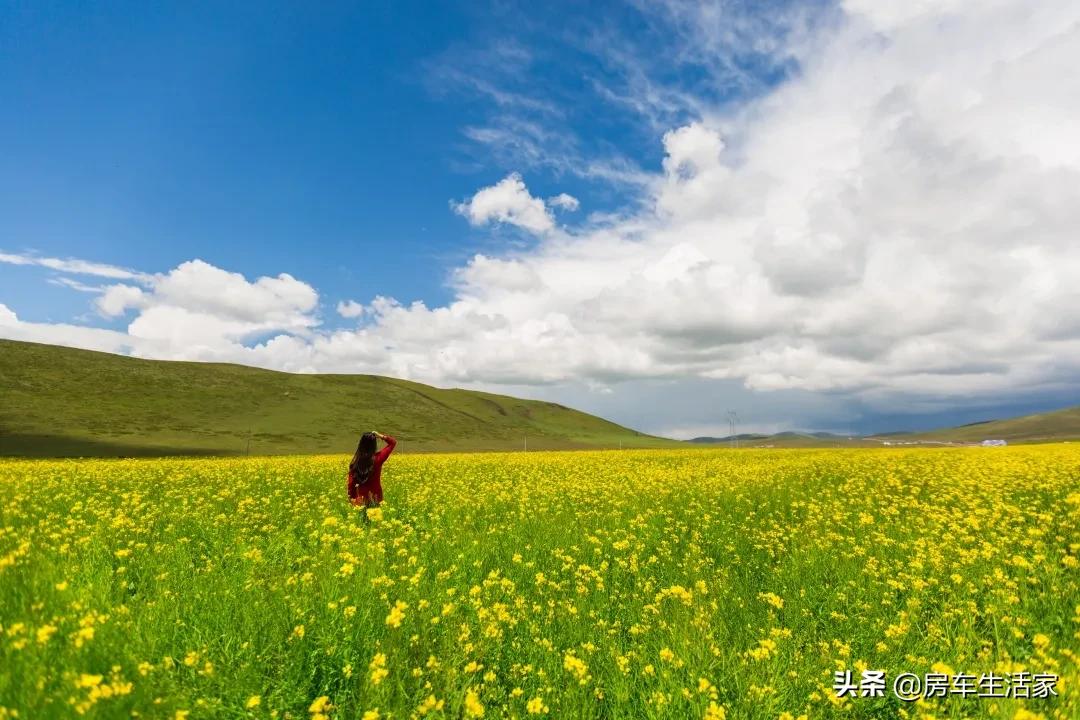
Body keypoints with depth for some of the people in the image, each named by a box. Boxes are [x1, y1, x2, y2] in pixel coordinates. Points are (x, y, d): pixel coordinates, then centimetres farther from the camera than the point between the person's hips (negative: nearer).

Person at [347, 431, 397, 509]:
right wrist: (380, 436, -1)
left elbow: (351, 483, 0)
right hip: (375, 498, -1)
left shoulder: (355, 461, -6)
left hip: (361, 498, 2)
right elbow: (393, 442, 1)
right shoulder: (377, 458, -10)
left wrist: (352, 498, 10)